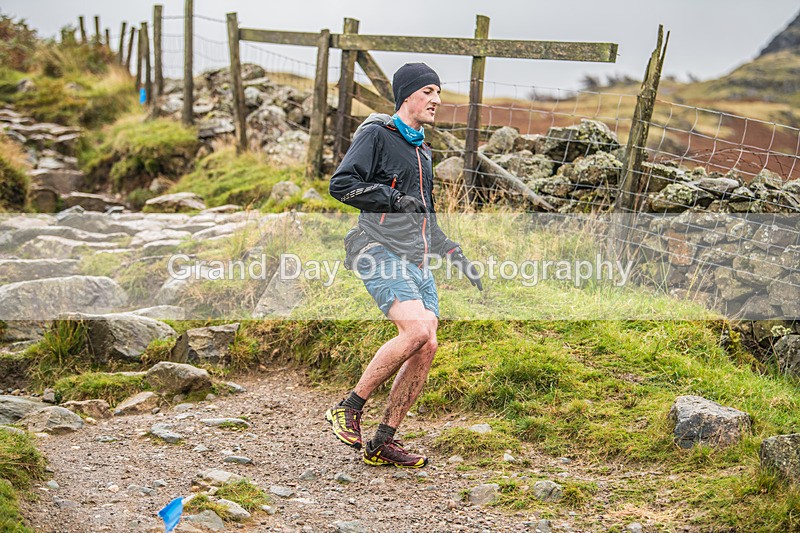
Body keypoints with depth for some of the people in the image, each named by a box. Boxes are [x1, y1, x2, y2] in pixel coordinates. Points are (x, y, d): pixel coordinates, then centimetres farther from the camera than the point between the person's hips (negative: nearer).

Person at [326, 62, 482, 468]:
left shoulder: (422, 151, 25)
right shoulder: (376, 135, -1)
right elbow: (340, 184, -11)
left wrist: (457, 257, 26)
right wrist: (393, 198, -14)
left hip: (416, 259, 8)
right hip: (380, 251, -8)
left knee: (426, 348, -2)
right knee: (417, 330, -25)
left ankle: (382, 443, 6)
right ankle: (348, 409, -11)